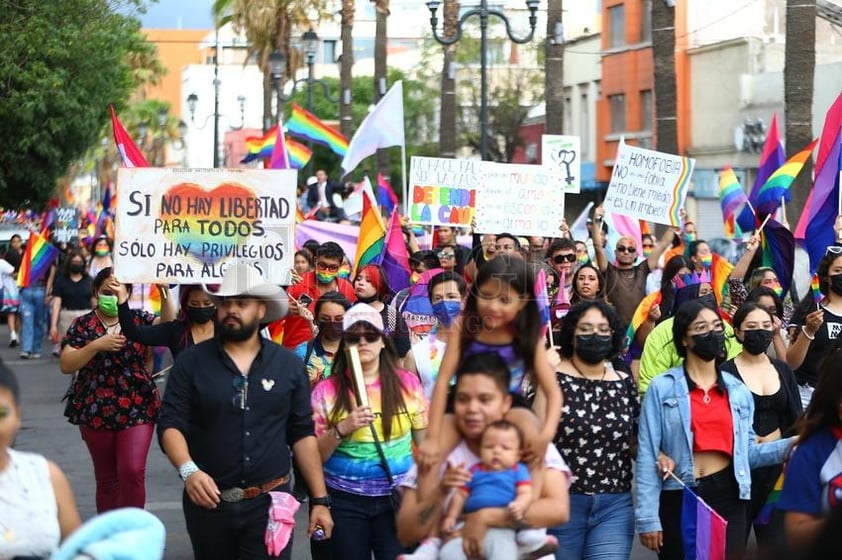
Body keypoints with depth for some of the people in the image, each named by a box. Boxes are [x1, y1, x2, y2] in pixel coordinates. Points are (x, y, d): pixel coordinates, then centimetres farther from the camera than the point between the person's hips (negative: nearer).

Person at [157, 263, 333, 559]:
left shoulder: (289, 365, 5)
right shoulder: (191, 361, 0)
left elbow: (303, 434, 6)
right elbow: (170, 425, -4)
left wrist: (320, 500, 1)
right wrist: (188, 470, -23)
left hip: (270, 502, 0)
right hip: (208, 501, 0)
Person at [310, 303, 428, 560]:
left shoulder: (407, 383, 2)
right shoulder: (327, 390, -1)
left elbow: (425, 443, 8)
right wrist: (341, 430, -17)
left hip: (397, 499, 0)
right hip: (345, 501, 0)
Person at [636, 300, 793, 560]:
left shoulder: (739, 391, 11)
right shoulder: (662, 388, -2)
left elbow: (746, 452, 11)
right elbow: (647, 456, -5)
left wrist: (791, 445, -4)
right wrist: (648, 518, -10)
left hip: (728, 498, 3)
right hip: (679, 499, -3)